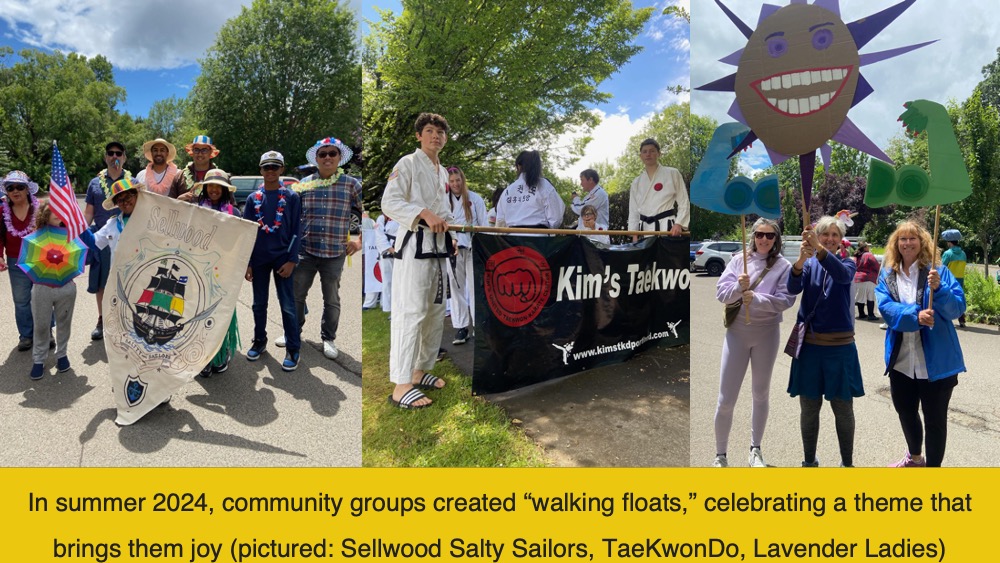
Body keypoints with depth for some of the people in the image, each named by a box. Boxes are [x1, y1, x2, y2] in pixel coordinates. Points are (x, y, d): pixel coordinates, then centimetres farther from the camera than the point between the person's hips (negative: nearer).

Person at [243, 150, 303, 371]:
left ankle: (292, 350, 6)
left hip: (282, 258, -3)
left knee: (287, 306, -2)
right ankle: (259, 342, 29)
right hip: (258, 259, 3)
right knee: (259, 304, 13)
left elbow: (296, 231, -2)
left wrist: (291, 260, -9)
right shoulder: (253, 198, 5)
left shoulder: (291, 197, -1)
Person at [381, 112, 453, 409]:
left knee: (435, 312, 13)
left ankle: (420, 372, 27)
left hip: (438, 246, 9)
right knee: (410, 313, -12)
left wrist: (446, 223, 10)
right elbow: (389, 202, -16)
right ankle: (401, 386, -9)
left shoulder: (443, 172, 18)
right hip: (414, 245, -9)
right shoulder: (408, 164, -6)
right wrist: (425, 214, -26)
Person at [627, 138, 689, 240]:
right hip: (645, 230, 4)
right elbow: (633, 211, 16)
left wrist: (678, 224, -12)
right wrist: (634, 235, 8)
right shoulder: (636, 183, 16)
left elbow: (684, 203, 2)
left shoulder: (672, 174, 4)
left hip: (667, 228, -4)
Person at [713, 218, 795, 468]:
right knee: (726, 399, -1)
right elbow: (721, 292, -4)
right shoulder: (739, 260, 1)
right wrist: (738, 287, -23)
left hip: (767, 334, 0)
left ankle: (755, 450, 31)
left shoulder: (783, 266, -2)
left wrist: (756, 299, -25)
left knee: (761, 393, 16)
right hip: (737, 332, 0)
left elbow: (785, 299, -13)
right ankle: (720, 455, 14)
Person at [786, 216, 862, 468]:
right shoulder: (809, 264, 3)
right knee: (809, 407, 7)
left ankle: (847, 462, 20)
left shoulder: (847, 263, 2)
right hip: (810, 345, 1)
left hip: (840, 345, 0)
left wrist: (819, 250, -43)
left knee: (843, 408, 5)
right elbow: (793, 289, -18)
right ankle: (809, 460, 22)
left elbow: (843, 275, -24)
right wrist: (800, 260, -39)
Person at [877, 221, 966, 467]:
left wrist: (939, 289, -28)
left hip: (935, 360, -4)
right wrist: (915, 316, -27)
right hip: (901, 360, 4)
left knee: (935, 418, 6)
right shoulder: (887, 276, 3)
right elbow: (886, 308, -11)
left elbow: (958, 307, -11)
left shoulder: (938, 272, -4)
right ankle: (915, 458, 46)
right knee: (905, 411, 22)